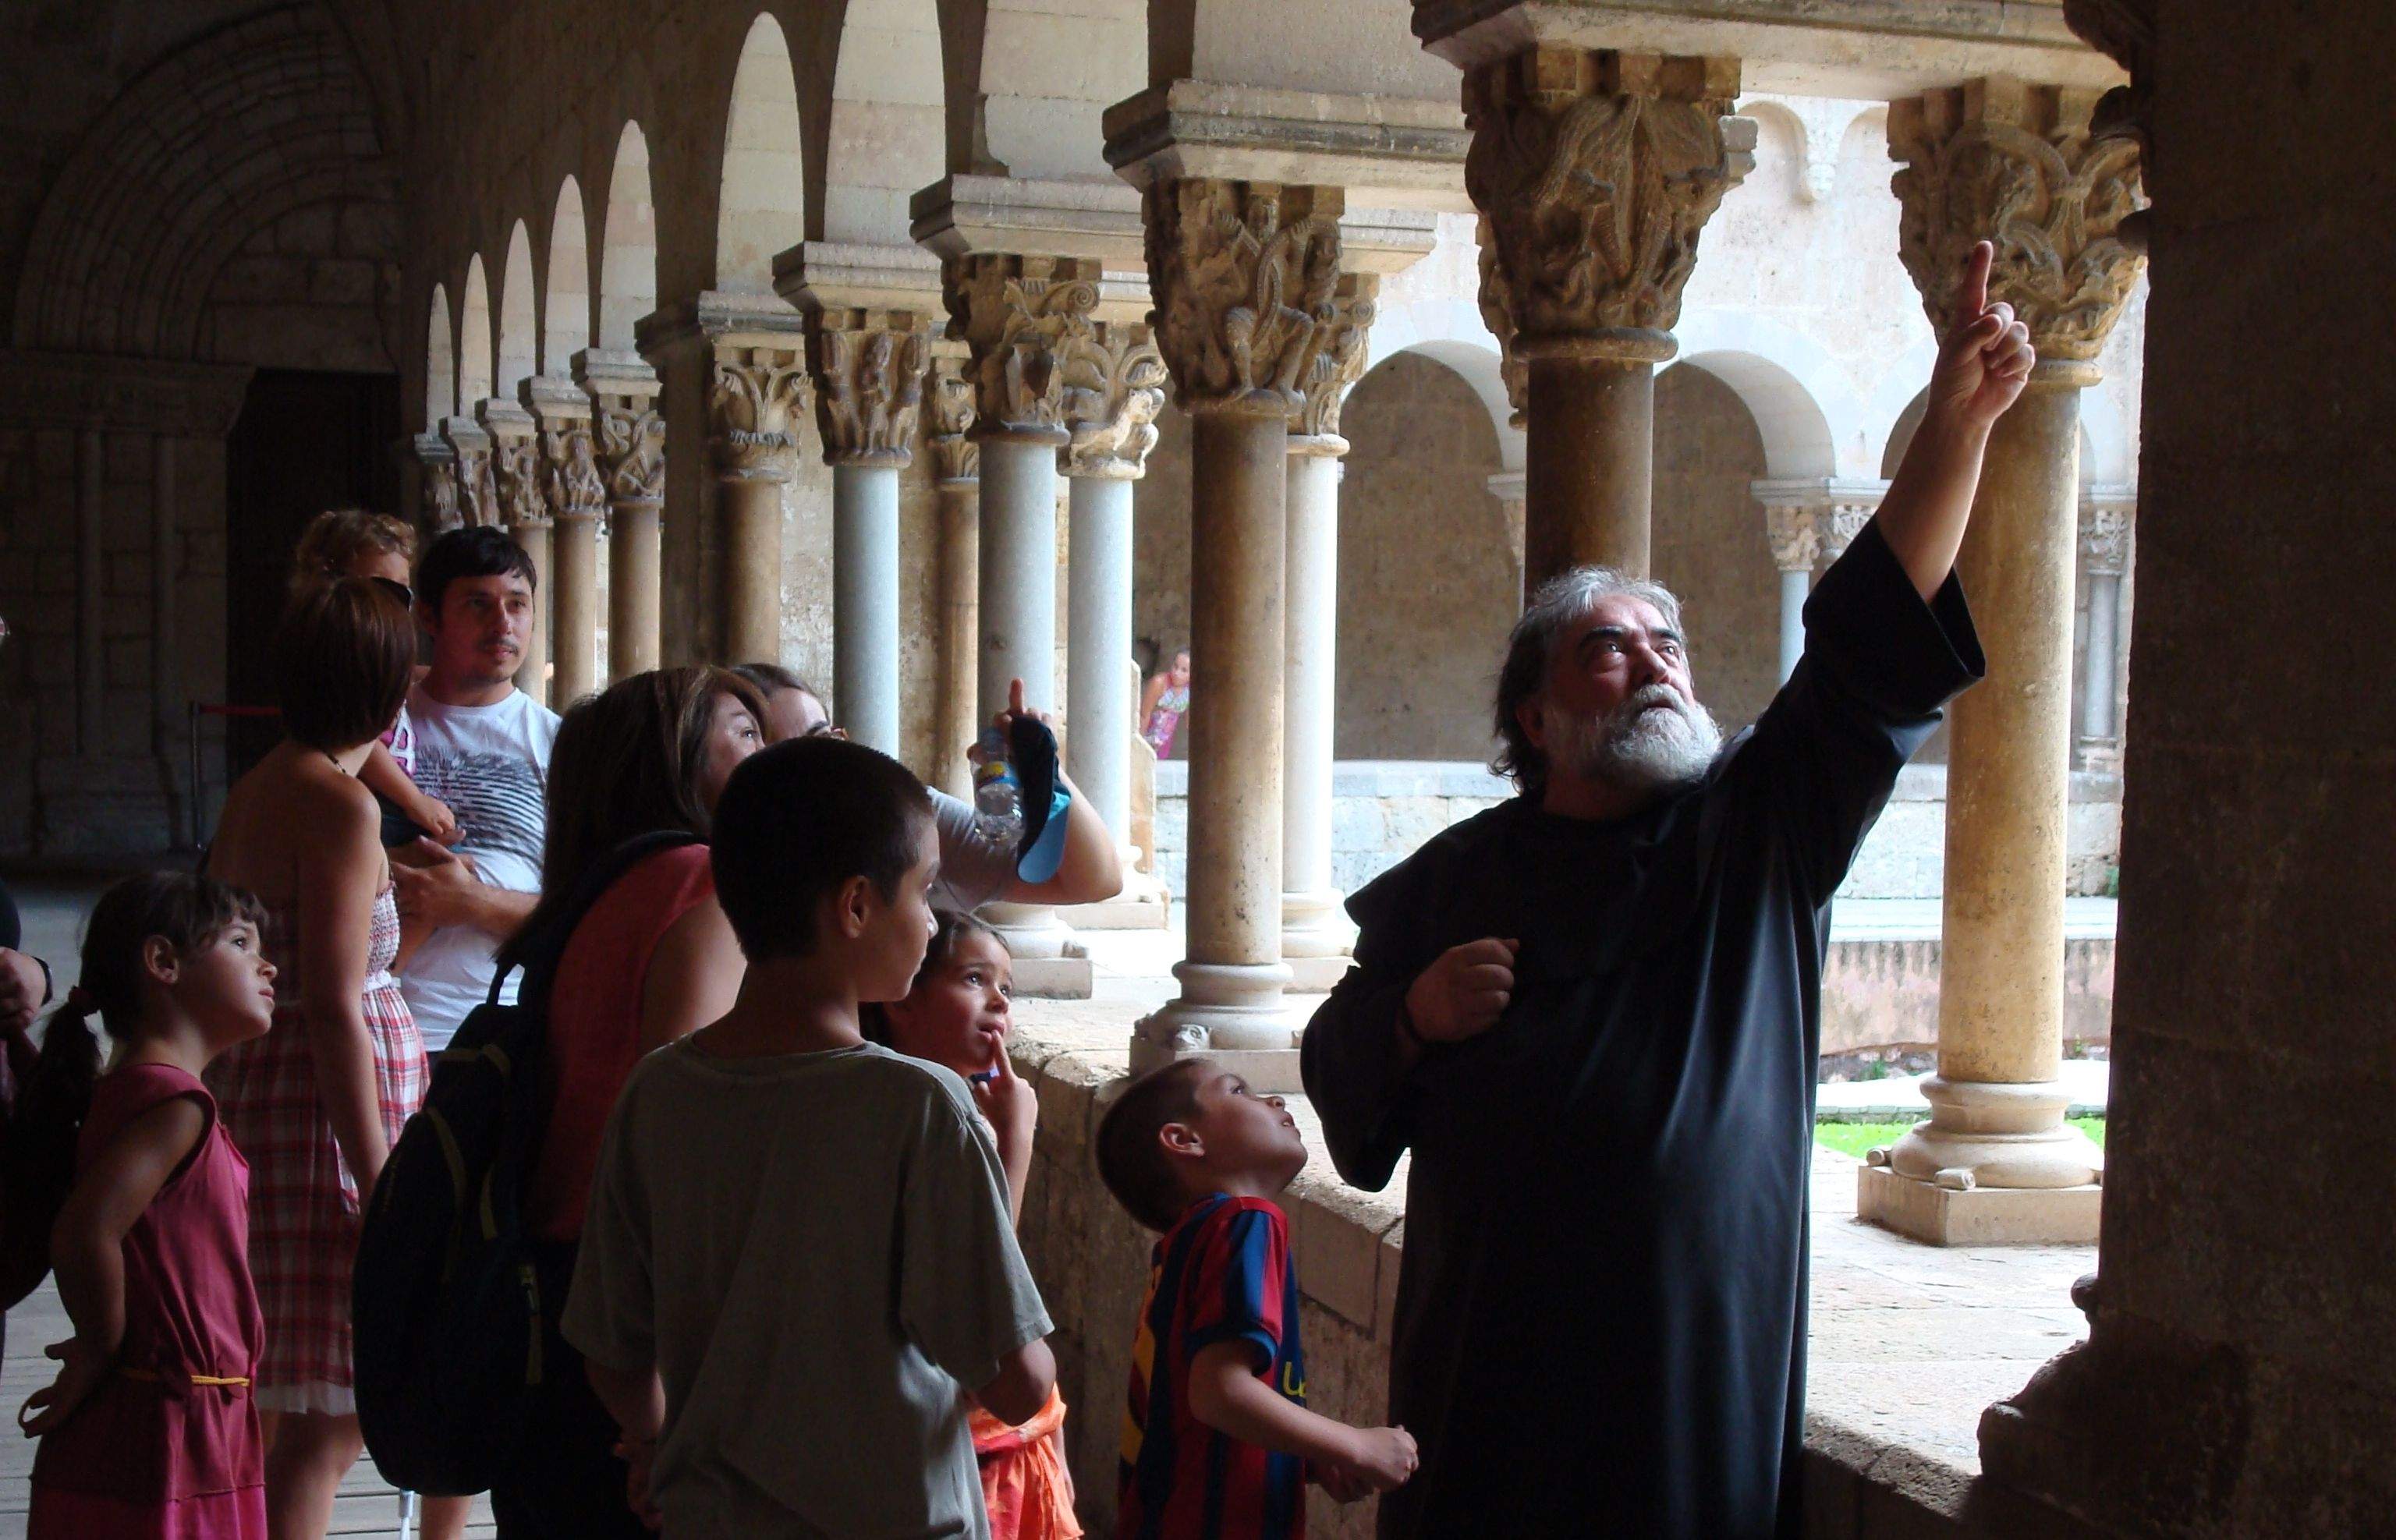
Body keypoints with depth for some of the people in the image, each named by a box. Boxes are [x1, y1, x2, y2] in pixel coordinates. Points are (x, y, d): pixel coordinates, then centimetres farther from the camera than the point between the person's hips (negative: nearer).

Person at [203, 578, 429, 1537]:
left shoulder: (253, 792, 13)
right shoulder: (342, 804, -14)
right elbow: (333, 1006, -19)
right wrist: (380, 1182, -19)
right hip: (324, 1109, -9)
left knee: (322, 1421, 15)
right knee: (320, 1427, -5)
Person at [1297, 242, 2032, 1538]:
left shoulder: (1762, 830, 4)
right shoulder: (1452, 882, 7)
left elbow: (1878, 637, -8)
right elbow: (1341, 1083, 13)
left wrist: (1957, 420, -19)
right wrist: (1415, 1018, -10)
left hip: (1713, 1377, 0)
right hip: (1492, 1373, 1)